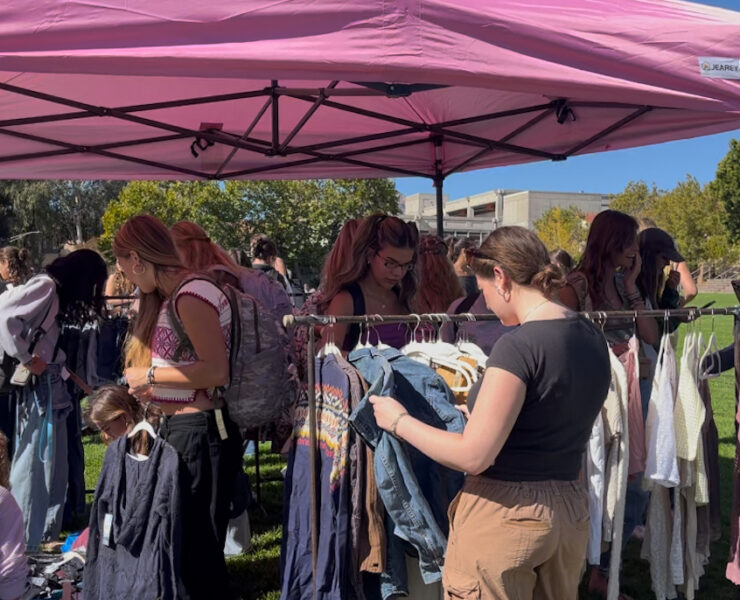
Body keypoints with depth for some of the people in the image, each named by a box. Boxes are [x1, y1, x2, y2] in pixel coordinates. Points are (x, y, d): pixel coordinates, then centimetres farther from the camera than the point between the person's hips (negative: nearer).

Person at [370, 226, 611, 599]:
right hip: (570, 512, 8)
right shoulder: (592, 337, 3)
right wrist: (481, 409, 23)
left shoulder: (518, 346, -22)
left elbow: (472, 456, -21)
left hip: (503, 516, -8)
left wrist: (400, 422, -8)